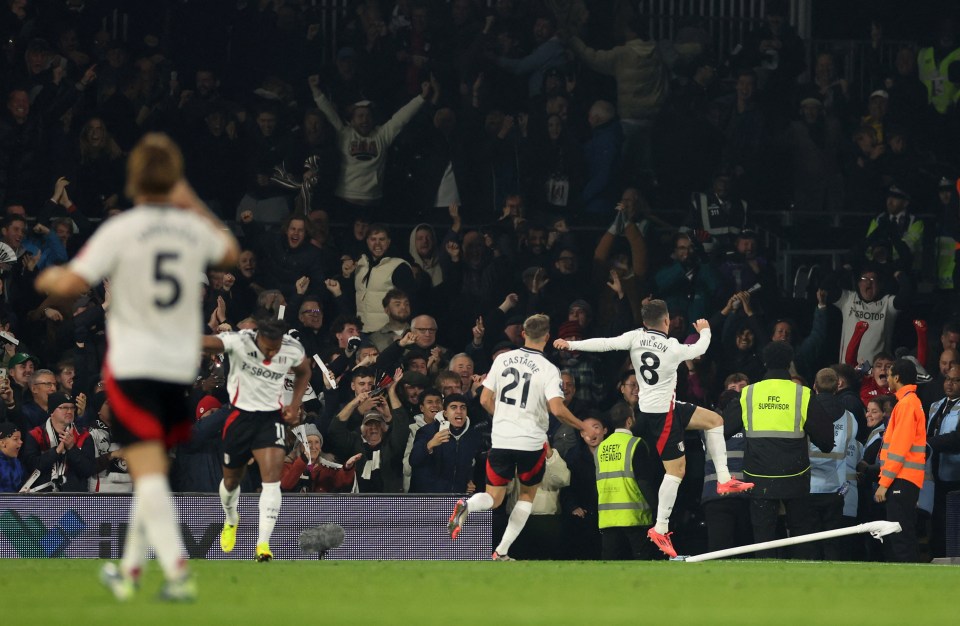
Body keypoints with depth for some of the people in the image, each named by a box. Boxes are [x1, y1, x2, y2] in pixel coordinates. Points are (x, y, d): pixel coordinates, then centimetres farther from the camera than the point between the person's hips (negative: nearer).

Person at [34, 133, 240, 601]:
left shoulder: (119, 230, -11)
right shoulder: (195, 230, 4)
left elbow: (70, 284, -15)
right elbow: (230, 254, 27)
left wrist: (47, 278, 8)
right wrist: (194, 206, 30)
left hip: (132, 365, -5)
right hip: (181, 366, 5)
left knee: (148, 472, -11)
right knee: (151, 471, 18)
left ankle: (177, 571, -24)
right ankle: (130, 570, 24)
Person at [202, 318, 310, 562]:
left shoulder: (293, 349, -10)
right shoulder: (239, 341, -20)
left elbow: (304, 371, 14)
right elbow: (207, 343, -38)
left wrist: (295, 405, 2)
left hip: (271, 417, 0)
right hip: (240, 415, 0)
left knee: (272, 476, -19)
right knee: (231, 479, 14)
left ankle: (263, 543, -20)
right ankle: (231, 520, 49)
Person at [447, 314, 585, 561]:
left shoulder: (503, 359, 2)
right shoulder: (548, 369, -10)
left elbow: (485, 400, 6)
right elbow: (557, 409, -19)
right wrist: (580, 425, -1)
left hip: (501, 439, 3)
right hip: (531, 442, -3)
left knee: (494, 498, 11)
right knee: (527, 495, 19)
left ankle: (466, 507, -24)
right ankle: (502, 552, 11)